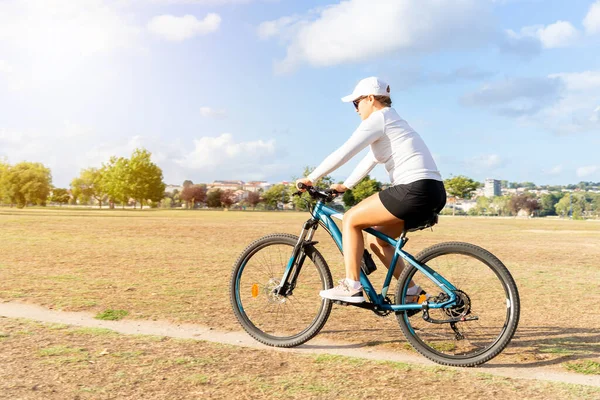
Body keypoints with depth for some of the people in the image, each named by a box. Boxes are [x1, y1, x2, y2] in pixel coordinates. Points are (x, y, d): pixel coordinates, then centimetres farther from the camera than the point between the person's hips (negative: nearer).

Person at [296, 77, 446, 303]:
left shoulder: (378, 119, -5)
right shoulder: (392, 121, 26)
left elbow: (342, 154, -11)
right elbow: (370, 161, 32)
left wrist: (310, 179, -2)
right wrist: (345, 185, 33)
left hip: (415, 190, -10)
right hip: (433, 193, 10)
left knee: (351, 220, -1)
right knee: (376, 239, 17)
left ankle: (351, 287, -1)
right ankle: (411, 291, 17)